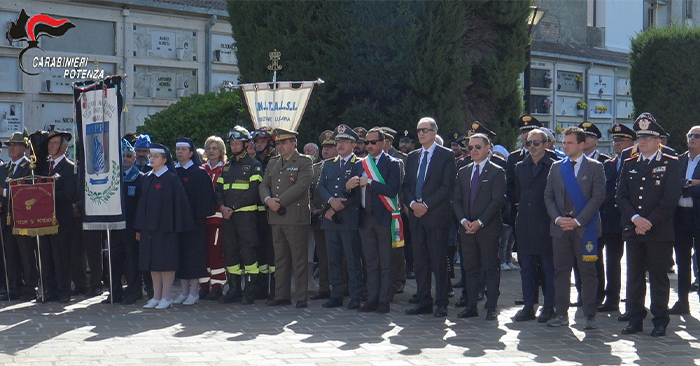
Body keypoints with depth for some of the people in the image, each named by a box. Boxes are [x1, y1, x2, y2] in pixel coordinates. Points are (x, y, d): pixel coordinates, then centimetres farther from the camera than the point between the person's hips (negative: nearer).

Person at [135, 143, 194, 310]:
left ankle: (167, 297, 5)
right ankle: (156, 296, 16)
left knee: (165, 262, -2)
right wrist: (139, 228, 11)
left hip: (165, 227, -6)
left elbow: (179, 202, -9)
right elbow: (142, 203, 15)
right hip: (149, 227, 7)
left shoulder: (171, 179, -6)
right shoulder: (147, 179, 13)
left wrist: (175, 226, -14)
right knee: (153, 262, 9)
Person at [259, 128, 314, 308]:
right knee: (280, 259, 9)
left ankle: (302, 297, 2)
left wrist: (280, 202, -15)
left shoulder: (304, 162, -1)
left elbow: (301, 186, -13)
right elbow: (264, 185, 14)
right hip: (276, 217, 6)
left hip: (296, 217, -6)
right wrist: (268, 200, -8)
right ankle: (282, 295, 16)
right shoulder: (272, 163, 19)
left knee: (299, 259, -3)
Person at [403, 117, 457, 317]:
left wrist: (426, 205, -14)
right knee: (419, 261, 7)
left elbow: (447, 186, -9)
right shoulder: (412, 157, 17)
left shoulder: (446, 155, -1)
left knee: (439, 261, -3)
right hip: (416, 216, 6)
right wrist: (412, 203, -5)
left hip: (437, 215, -5)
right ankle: (424, 302, 13)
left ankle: (441, 304, 4)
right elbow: (406, 185, 14)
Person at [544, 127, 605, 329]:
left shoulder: (595, 167, 1)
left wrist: (578, 220, -13)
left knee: (587, 271, 0)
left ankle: (589, 315, 6)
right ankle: (561, 314, 12)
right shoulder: (556, 167, 13)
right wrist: (557, 218, -5)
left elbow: (598, 197, -6)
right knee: (561, 271, 5)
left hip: (585, 227, -3)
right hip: (560, 226, 3)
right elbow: (548, 196, 11)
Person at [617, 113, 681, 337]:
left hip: (660, 232, -4)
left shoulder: (670, 164, 1)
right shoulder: (629, 165, 13)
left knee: (658, 277, 1)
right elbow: (621, 196, 6)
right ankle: (635, 320, 14)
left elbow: (671, 198, -8)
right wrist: (635, 218, -10)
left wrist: (649, 222, -14)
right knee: (634, 276, 6)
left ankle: (660, 321, 10)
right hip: (633, 231, 4)